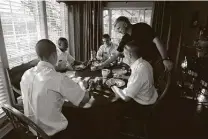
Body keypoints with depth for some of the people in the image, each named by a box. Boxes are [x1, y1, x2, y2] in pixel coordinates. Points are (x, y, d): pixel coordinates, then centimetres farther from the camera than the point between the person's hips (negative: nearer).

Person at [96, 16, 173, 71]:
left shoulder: (142, 27, -14)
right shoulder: (125, 39, 2)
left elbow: (156, 41, -20)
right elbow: (116, 55, 7)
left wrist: (165, 59, -26)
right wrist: (103, 64, 4)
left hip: (155, 62, -5)